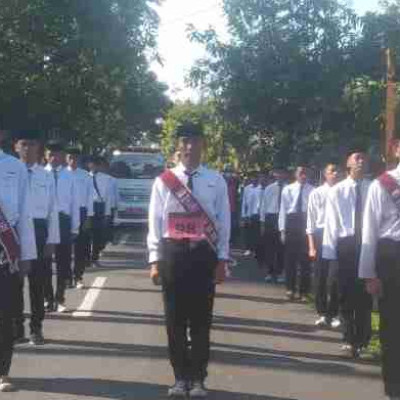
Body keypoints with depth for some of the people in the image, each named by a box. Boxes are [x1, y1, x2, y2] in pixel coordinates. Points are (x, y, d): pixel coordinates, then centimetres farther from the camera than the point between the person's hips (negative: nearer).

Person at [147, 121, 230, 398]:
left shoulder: (216, 181, 2)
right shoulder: (164, 181, 1)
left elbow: (223, 223, 3)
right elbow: (155, 222, 1)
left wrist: (222, 260, -1)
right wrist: (155, 260, -3)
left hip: (204, 254, 0)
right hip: (173, 253, 0)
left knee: (201, 321, 6)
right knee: (175, 320, 7)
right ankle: (181, 378, 19)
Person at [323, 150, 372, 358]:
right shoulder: (336, 190, -1)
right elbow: (331, 223, -2)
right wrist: (330, 252, -5)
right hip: (346, 245, 0)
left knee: (365, 294, 7)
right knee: (346, 294, 8)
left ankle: (362, 339, 22)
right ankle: (350, 339, 22)